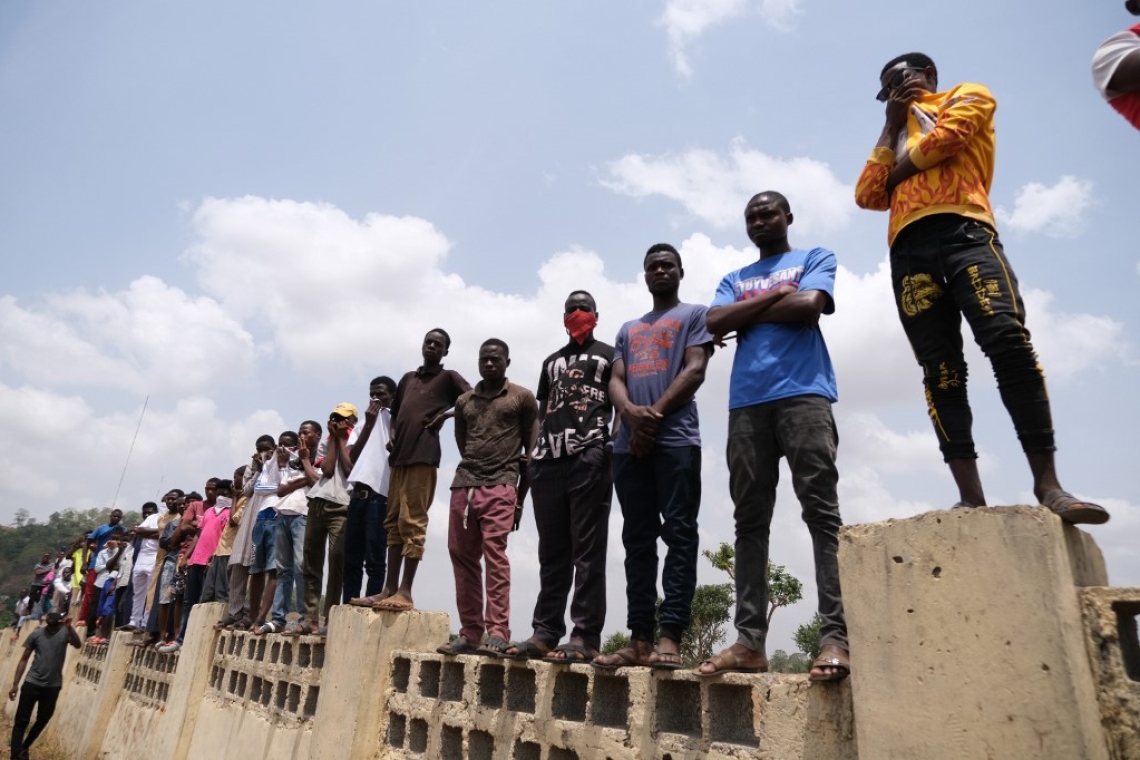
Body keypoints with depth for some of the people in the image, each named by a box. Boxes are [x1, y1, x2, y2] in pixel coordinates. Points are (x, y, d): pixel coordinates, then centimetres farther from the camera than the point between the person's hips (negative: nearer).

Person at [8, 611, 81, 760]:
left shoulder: (65, 632, -6)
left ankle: (24, 748, 33)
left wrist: (69, 627, -40)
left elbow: (77, 645, -25)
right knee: (21, 721, -2)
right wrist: (15, 683, 0)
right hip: (32, 683, 0)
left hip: (53, 686, 0)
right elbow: (24, 659, 4)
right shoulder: (36, 634, -3)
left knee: (42, 720, 11)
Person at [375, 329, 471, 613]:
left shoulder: (449, 377, 7)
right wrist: (392, 435, 12)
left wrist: (446, 413, -12)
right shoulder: (408, 378, 24)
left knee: (413, 521, -11)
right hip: (400, 455, 7)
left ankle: (405, 592, -10)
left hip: (423, 454, -7)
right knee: (393, 522, 7)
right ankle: (390, 588, 12)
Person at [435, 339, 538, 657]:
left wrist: (520, 498, 1)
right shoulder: (464, 401, 18)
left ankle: (498, 633, -13)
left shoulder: (522, 398, 6)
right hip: (463, 484, 5)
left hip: (500, 487, -5)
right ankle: (470, 633, 12)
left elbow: (531, 452, 4)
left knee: (494, 553, -15)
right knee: (462, 557, 4)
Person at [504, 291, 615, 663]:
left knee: (587, 552, -5)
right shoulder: (551, 361, 26)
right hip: (548, 462, 5)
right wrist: (532, 456, 12)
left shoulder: (608, 355, 13)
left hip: (590, 460, -5)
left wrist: (614, 447, -11)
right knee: (551, 553, 7)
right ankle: (545, 632, 11)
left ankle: (585, 637, -4)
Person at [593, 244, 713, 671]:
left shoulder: (694, 315, 14)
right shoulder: (628, 330, 28)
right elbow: (615, 382, 14)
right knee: (637, 540, 2)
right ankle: (640, 639, 4)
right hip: (629, 444, 5)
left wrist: (655, 413, -11)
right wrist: (631, 412, -8)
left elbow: (695, 370, -1)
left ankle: (670, 637, -11)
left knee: (678, 534, -10)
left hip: (677, 439, -5)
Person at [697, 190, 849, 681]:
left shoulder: (815, 258, 17)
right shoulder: (734, 279, 27)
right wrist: (774, 295, 3)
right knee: (749, 522, -1)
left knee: (822, 512, -10)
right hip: (746, 402, 4)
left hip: (803, 394, -4)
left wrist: (747, 314, 6)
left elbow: (808, 307, -5)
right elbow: (714, 323, 7)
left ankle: (836, 637, -10)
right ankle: (749, 640, -1)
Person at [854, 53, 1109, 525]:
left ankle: (1047, 483, -20)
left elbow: (945, 138, 1)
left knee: (1008, 341, -21)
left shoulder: (968, 96, 25)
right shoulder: (895, 136, 36)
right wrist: (890, 127, 21)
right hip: (909, 250, 4)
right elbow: (866, 196, 17)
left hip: (962, 229, -3)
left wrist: (896, 171, 15)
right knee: (940, 370, -10)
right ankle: (970, 495, -15)